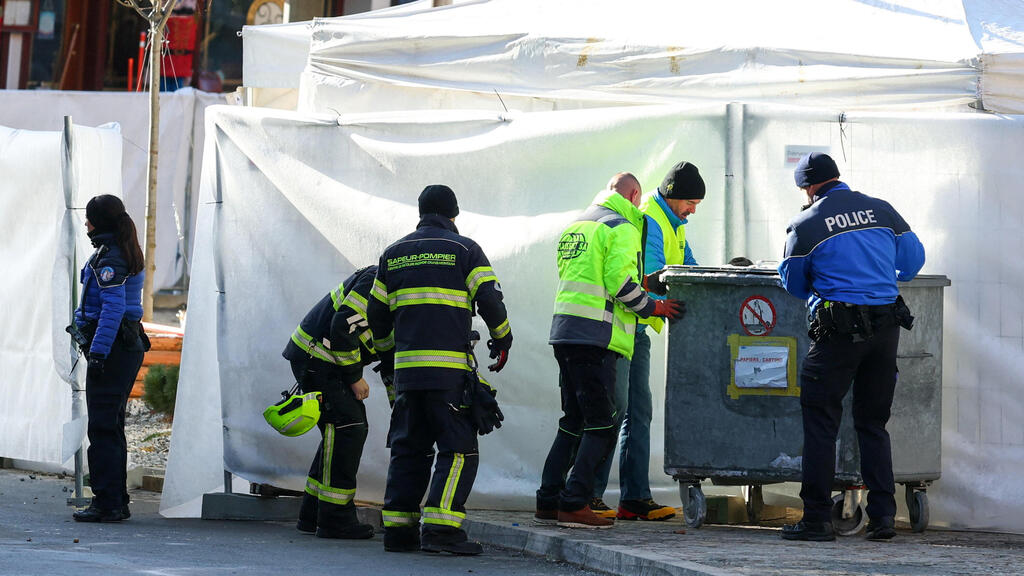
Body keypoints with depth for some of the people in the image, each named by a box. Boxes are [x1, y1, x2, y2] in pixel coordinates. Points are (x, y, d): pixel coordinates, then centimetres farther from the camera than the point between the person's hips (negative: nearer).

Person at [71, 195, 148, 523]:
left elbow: (113, 308, -22)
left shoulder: (108, 257, -14)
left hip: (112, 348, -10)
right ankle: (117, 502, 18)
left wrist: (97, 352, -24)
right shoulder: (128, 254, 15)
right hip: (130, 345, 10)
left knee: (102, 427, -7)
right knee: (112, 425, 15)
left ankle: (106, 504, -8)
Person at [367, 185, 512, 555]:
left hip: (407, 368, 5)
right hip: (451, 369, -5)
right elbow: (490, 300, -6)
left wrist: (387, 349, 34)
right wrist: (502, 340, 10)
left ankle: (398, 527, 9)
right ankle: (440, 527, -15)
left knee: (408, 448, 13)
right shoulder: (465, 250, 0)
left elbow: (377, 314, 17)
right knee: (458, 449, -4)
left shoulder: (394, 254, 15)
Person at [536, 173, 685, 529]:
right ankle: (574, 503, -13)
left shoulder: (576, 226, 22)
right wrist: (653, 308, -4)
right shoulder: (622, 228, -5)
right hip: (596, 336, -9)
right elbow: (621, 283, -16)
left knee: (573, 421, 15)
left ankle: (549, 501, 12)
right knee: (602, 424, -6)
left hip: (564, 330, 9)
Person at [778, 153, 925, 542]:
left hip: (839, 331, -4)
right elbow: (913, 258, 15)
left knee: (820, 421, 2)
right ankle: (882, 514, 7)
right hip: (886, 328, 4)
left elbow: (793, 283, 9)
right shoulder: (881, 210, 7)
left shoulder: (806, 225, -3)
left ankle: (817, 519, -2)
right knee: (873, 422, 13)